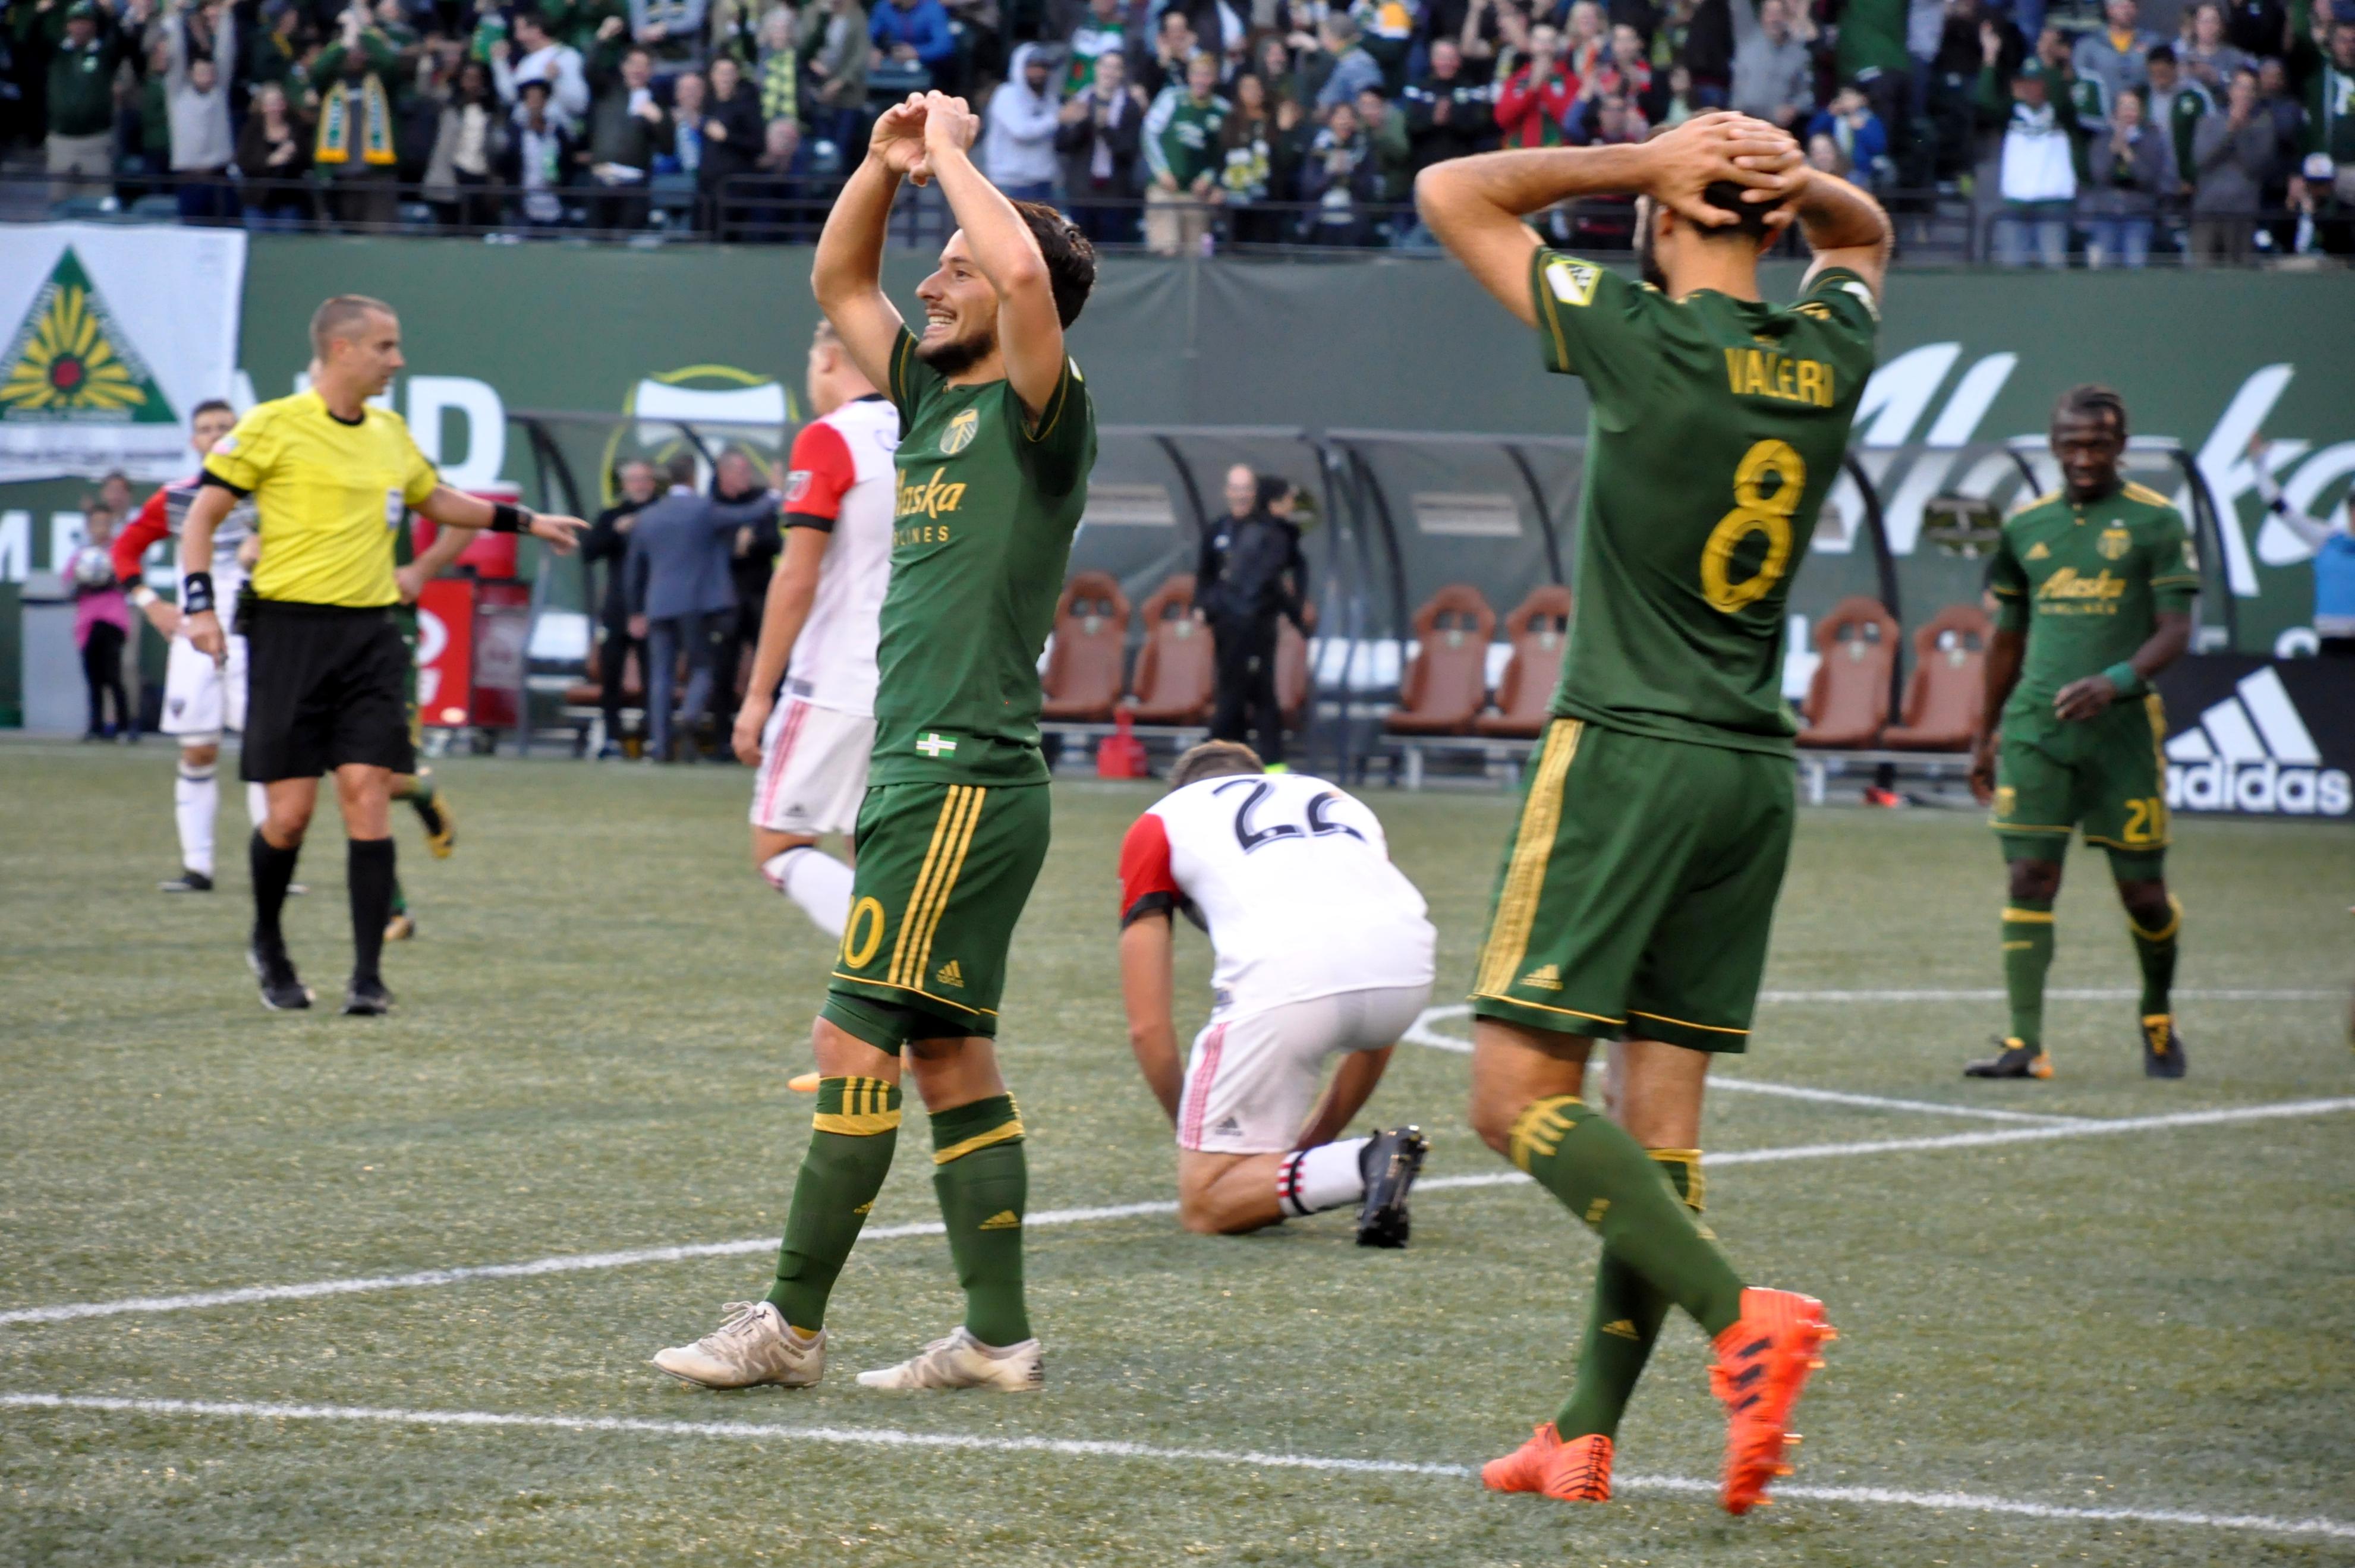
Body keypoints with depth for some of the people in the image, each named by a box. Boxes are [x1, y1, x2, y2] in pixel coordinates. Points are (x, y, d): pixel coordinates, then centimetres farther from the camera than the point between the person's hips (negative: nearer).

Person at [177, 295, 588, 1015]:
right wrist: (199, 604, -13)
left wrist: (524, 521, 24)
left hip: (370, 637, 4)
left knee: (368, 794, -7)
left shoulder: (389, 433, 13)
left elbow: (438, 500, 32)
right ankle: (267, 944, 22)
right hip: (290, 631, -4)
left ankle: (368, 975, -5)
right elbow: (202, 516, -2)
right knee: (291, 810, -5)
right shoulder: (273, 427, -4)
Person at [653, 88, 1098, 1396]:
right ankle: (998, 1337, 10)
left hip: (965, 783, -9)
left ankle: (791, 1326, -6)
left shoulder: (1039, 412, -8)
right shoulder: (933, 400, 16)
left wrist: (955, 152, -13)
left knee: (856, 1040, -9)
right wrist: (884, 165, 11)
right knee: (949, 1054, 8)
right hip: (921, 779, 9)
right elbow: (836, 283, 27)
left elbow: (1026, 273, -27)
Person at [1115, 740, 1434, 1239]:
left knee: (1204, 1205, 9)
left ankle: (1363, 1168, -14)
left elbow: (1147, 1026, 21)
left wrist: (1196, 1139, 35)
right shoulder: (1342, 803, 39)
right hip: (1407, 972, 4)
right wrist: (1310, 1145, 47)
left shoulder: (1158, 824, 28)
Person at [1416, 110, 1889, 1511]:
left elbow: (1453, 192, -3)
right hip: (1757, 774, 6)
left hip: (1630, 753, -6)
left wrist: (1647, 161, -3)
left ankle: (1743, 1313, -21)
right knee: (1660, 1115, 8)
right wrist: (1793, 181, 6)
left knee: (1520, 1096, -6)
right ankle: (1585, 1437, 9)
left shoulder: (1642, 342, -12)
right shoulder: (1832, 356, 4)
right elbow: (1868, 232, 28)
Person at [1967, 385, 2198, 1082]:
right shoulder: (2026, 526, 11)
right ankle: (2026, 1044, -7)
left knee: (2143, 891, 3)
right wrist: (1986, 733, 22)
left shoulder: (2156, 522, -1)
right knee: (2029, 879, -8)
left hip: (2123, 730, -3)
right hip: (2034, 730, 3)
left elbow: (2175, 631, -7)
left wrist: (2117, 681, -24)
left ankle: (2158, 1018, 29)